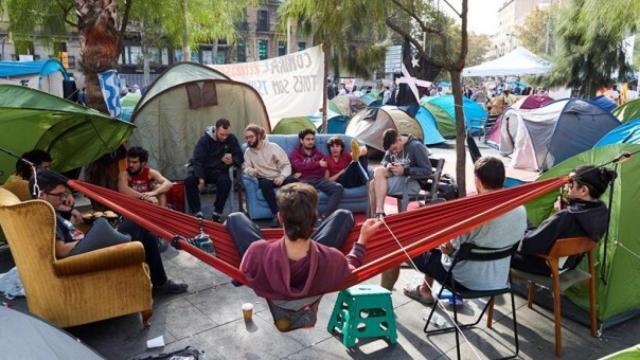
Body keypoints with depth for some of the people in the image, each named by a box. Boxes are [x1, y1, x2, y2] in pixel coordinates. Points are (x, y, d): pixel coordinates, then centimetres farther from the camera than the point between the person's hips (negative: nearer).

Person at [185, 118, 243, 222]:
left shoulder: (232, 139, -5)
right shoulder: (205, 139, -9)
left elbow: (239, 157, -1)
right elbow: (197, 160, -13)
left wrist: (232, 160, -26)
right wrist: (201, 179, -24)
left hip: (220, 171, 0)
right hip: (204, 169, 0)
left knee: (225, 181, -34)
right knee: (189, 180, -28)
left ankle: (217, 213, -21)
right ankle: (197, 213, -21)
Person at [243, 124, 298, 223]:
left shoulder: (273, 147, -1)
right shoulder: (248, 152, 7)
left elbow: (286, 165, -4)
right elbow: (246, 169, 5)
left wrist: (281, 177, -23)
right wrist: (251, 171, -20)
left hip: (279, 177, -1)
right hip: (265, 180, 1)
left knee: (293, 180, -34)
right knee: (265, 184, -37)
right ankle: (277, 214, -34)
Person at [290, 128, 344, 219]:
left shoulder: (319, 154, 27)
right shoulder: (295, 153, 20)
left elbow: (323, 169, 8)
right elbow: (299, 166, -2)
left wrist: (303, 173, -4)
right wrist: (317, 164, 0)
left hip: (319, 179, 3)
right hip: (304, 180, -3)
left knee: (338, 188, -27)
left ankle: (325, 217, -38)